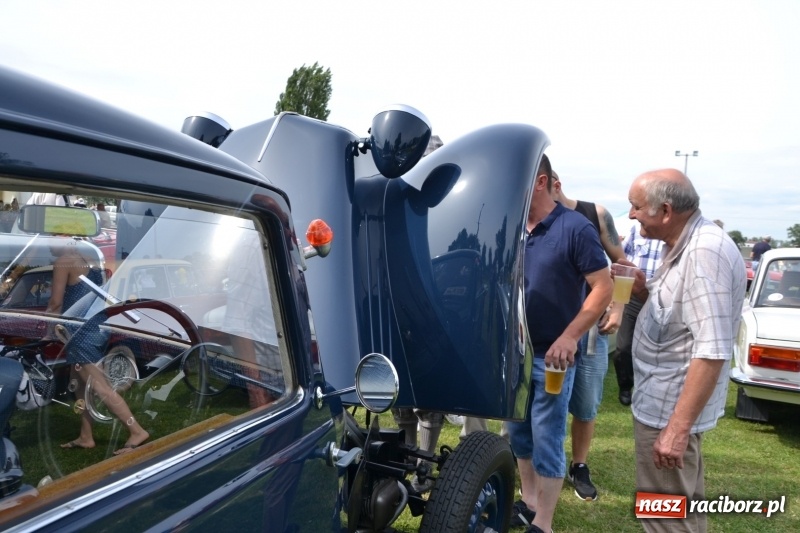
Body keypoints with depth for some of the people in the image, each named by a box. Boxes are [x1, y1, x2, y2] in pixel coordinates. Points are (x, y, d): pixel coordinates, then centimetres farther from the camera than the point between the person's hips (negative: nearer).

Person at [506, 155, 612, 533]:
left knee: (547, 440, 4)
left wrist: (569, 337, -21)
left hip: (552, 355, -6)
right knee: (519, 433, 17)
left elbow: (603, 289, -13)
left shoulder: (575, 228, -12)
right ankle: (528, 500, 36)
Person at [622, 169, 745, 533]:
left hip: (670, 409, -10)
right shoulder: (684, 246, 7)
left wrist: (678, 428, -28)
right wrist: (643, 291, 1)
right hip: (664, 401, 10)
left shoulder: (705, 252, -25)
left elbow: (712, 351, -29)